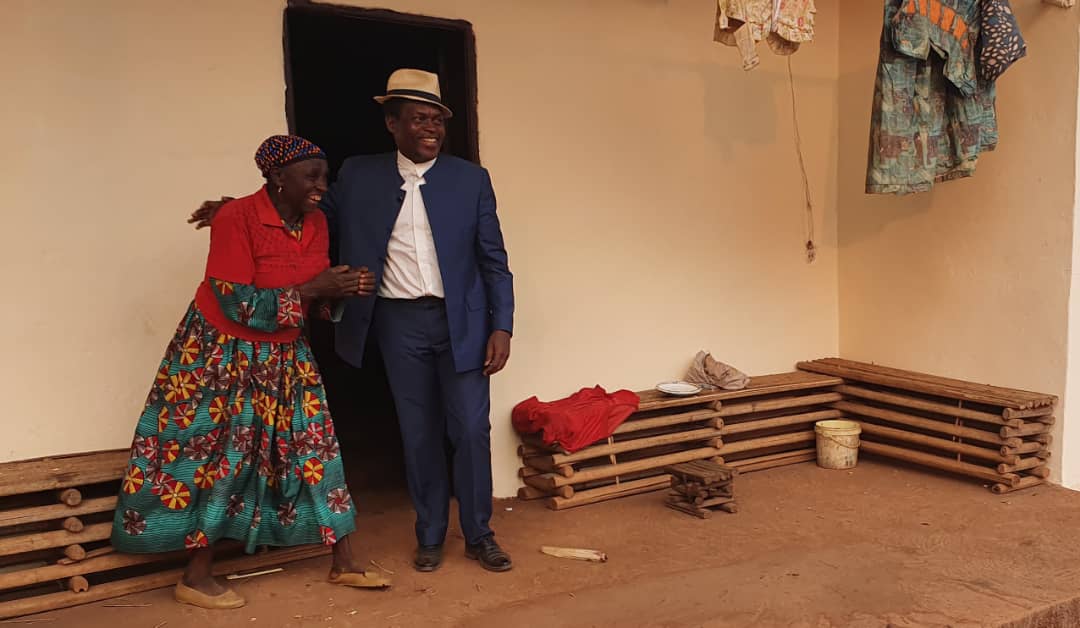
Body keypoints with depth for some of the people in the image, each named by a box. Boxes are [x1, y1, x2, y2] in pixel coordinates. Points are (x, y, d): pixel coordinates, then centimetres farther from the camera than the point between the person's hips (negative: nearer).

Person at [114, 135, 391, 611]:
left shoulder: (316, 222, -1)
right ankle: (195, 577, 14)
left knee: (314, 445, 4)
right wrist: (311, 290, -25)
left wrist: (344, 289, -16)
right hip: (222, 353, -6)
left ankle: (344, 563, 13)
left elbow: (315, 292, 6)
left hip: (282, 356, 7)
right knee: (219, 456, -1)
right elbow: (241, 306, -27)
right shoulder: (236, 219, -22)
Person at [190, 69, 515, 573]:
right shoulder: (359, 175, 2)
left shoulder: (470, 179, -1)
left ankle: (479, 535, 20)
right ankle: (430, 536, 26)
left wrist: (501, 327, -8)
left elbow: (494, 260, -1)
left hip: (462, 322, -1)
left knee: (471, 430, 2)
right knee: (418, 434, 9)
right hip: (400, 323, 1)